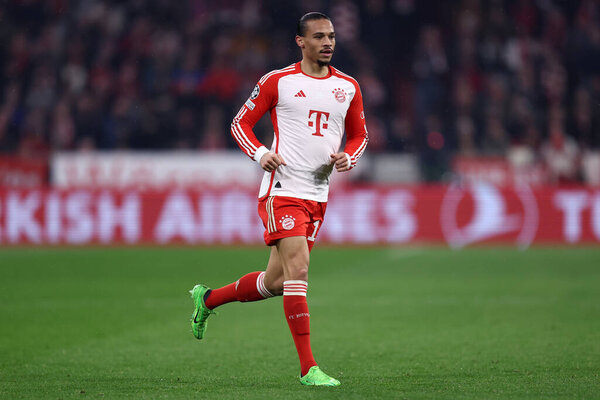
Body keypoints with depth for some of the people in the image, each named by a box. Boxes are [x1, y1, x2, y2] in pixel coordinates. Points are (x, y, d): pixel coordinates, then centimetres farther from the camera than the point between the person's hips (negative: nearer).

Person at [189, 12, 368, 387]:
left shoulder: (348, 87, 9)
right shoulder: (278, 81, -2)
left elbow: (359, 134, 21)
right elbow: (241, 123, 5)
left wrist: (348, 158, -1)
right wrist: (260, 154, -14)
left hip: (318, 196, 6)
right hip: (282, 189, -5)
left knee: (276, 282, 9)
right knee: (298, 269, -17)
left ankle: (208, 299, 35)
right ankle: (308, 367, -16)